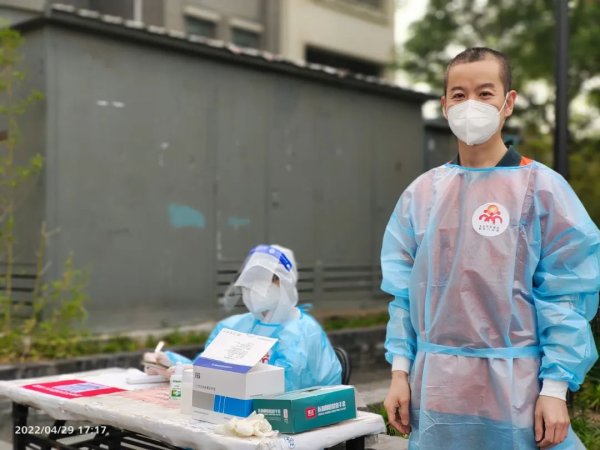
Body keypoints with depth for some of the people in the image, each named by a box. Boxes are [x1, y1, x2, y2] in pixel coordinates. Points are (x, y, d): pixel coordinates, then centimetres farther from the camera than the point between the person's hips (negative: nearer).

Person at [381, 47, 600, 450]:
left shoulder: (541, 188, -5)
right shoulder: (421, 193, 5)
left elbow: (566, 298, -6)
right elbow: (404, 292, 8)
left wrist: (555, 387, -10)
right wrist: (400, 371, 4)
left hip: (515, 392, -3)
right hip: (436, 392, 3)